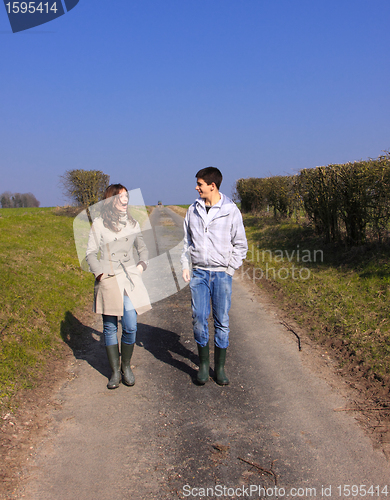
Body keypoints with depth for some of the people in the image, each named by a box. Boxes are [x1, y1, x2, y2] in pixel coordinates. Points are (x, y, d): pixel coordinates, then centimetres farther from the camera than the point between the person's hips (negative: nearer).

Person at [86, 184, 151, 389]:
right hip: (108, 280, -2)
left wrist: (142, 264, 6)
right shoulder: (99, 224, 1)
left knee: (130, 327, -3)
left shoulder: (132, 223, 12)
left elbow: (142, 248, 23)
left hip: (130, 279, 2)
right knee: (110, 327, 5)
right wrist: (100, 273, -10)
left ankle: (126, 366, 18)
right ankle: (115, 371, 17)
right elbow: (91, 253, 2)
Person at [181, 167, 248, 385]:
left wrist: (229, 270, -3)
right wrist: (185, 266, 5)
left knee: (222, 321, 3)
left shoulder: (231, 210, -3)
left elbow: (240, 244, 2)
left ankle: (220, 366, 16)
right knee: (199, 318, -2)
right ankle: (204, 363, 14)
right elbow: (187, 241, 15)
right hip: (199, 273, 2)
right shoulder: (193, 210, 7)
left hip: (222, 273, -2)